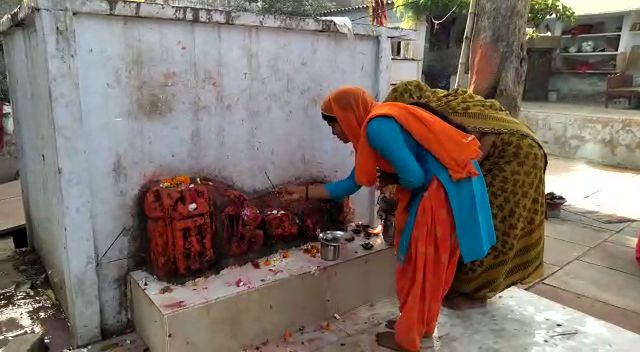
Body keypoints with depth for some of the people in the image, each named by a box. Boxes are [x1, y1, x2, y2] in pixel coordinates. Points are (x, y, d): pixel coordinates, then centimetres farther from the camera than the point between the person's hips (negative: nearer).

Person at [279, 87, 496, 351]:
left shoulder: (376, 127, -17)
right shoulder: (370, 132, 13)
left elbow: (413, 177, -24)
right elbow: (351, 184, 19)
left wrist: (397, 190, -1)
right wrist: (304, 192, 21)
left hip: (444, 188, -9)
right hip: (439, 187, 9)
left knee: (420, 264, 4)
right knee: (430, 263, 20)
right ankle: (423, 324, 37)